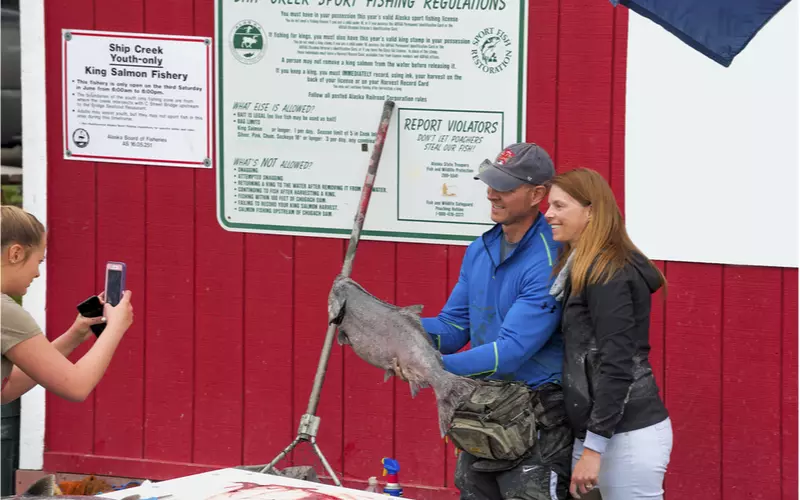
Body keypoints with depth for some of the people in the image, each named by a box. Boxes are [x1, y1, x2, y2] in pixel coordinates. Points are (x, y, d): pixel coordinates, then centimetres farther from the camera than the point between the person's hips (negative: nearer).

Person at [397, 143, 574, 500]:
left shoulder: (547, 263, -20)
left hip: (537, 419, -8)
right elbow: (454, 326, 9)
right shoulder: (480, 250, 8)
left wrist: (434, 367, -32)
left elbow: (513, 349, -25)